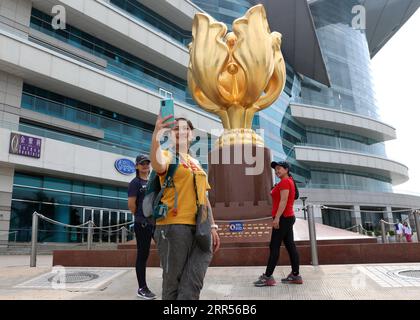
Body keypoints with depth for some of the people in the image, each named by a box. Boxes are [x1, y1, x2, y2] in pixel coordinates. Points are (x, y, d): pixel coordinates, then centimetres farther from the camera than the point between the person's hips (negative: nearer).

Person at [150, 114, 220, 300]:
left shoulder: (195, 163, 21)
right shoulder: (168, 156, 2)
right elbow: (158, 166, -26)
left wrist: (212, 226, 16)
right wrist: (156, 135, -37)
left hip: (199, 229, 6)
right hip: (174, 227, -6)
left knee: (193, 284, 3)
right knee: (173, 282, 2)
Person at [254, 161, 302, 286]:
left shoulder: (284, 182, -11)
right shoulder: (290, 181, 19)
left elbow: (283, 201, -20)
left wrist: (277, 218, -23)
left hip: (283, 218, -10)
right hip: (288, 217, 10)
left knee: (274, 247, -8)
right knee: (290, 246, 9)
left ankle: (268, 276, -4)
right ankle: (295, 275, 12)